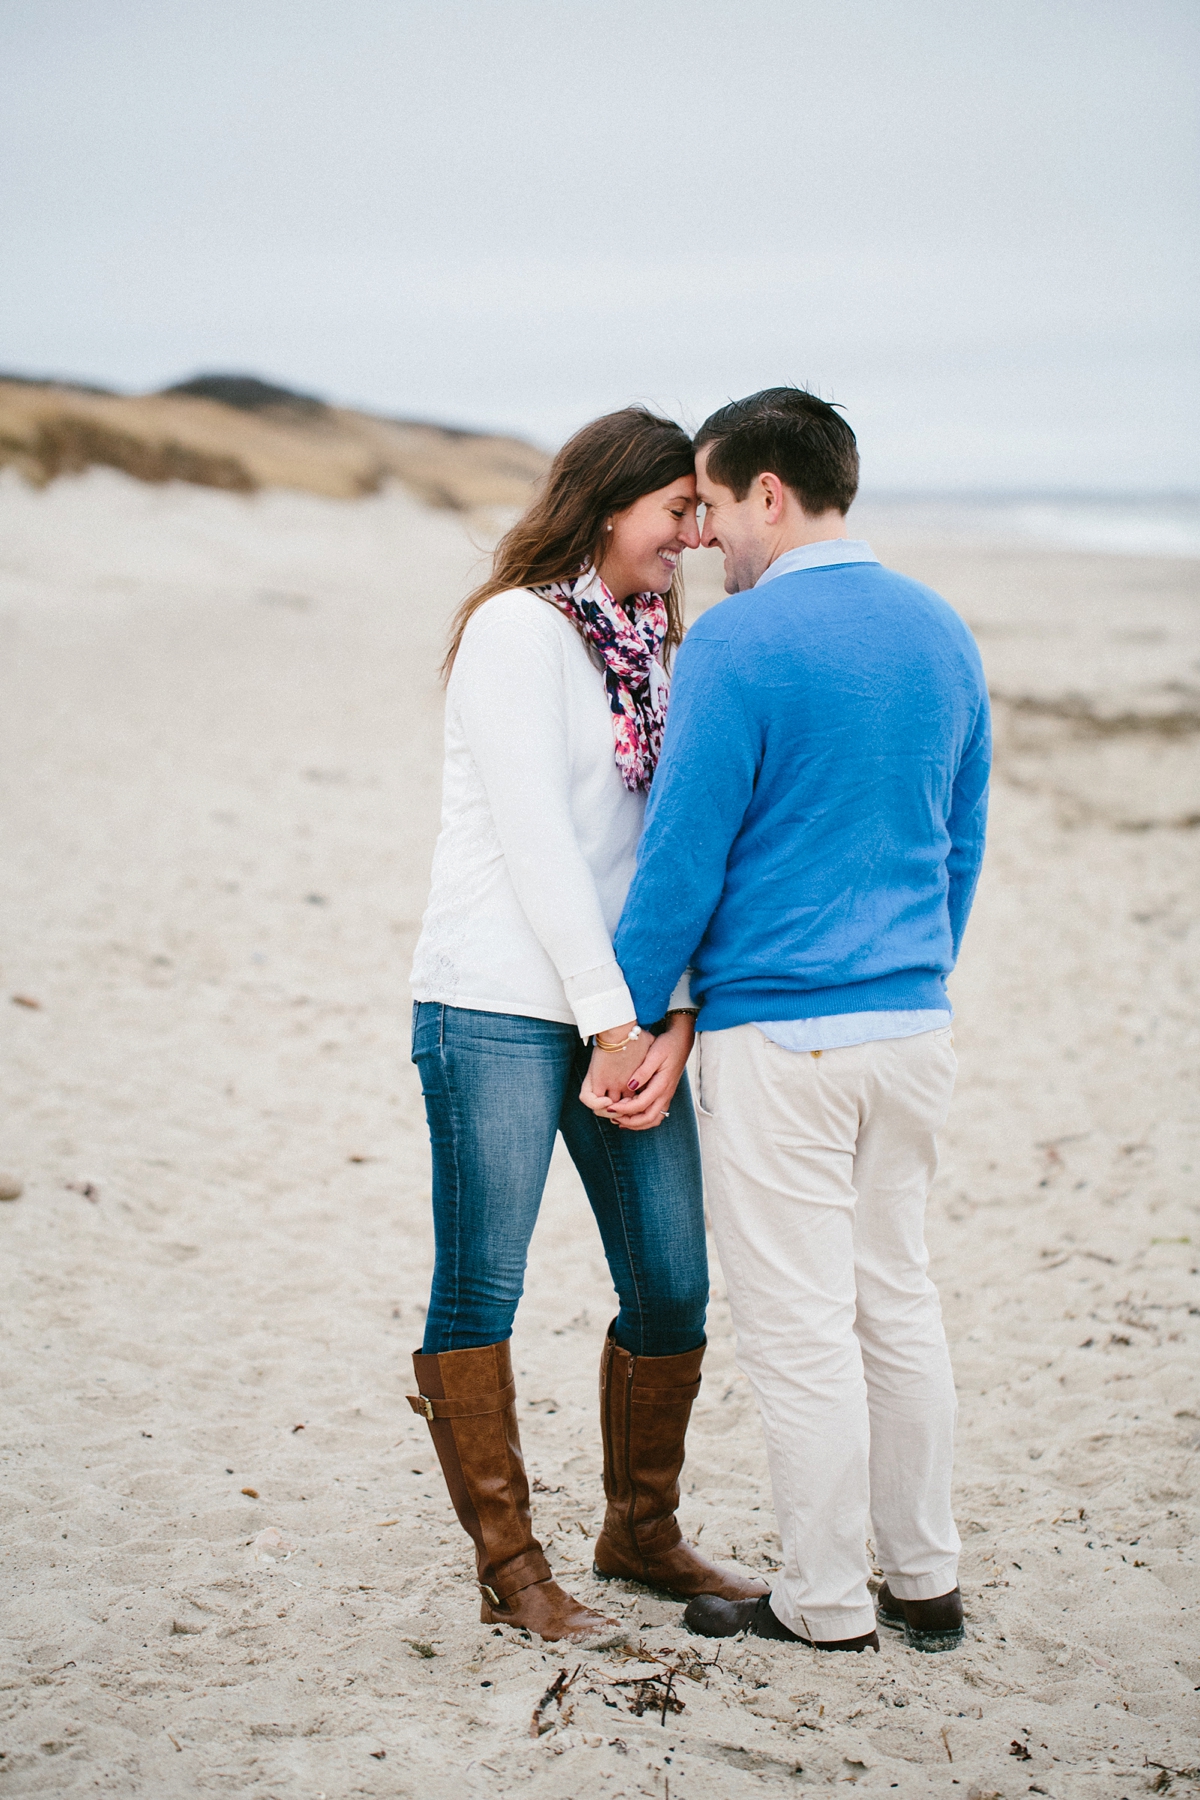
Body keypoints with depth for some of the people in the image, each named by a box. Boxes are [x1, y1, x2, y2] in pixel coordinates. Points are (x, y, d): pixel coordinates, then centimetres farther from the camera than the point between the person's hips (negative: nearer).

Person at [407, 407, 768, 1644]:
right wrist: (610, 1019, -13)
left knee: (673, 1283, 8)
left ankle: (641, 1533, 25)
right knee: (482, 1286, -1)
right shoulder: (518, 628, -6)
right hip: (500, 1007, -7)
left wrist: (678, 1012, -2)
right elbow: (535, 842, -13)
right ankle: (509, 1568, 10)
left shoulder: (651, 648, 16)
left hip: (626, 1008, 7)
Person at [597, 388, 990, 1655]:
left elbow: (681, 862, -13)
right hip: (915, 1026, 7)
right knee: (897, 1298, 17)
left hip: (778, 1036, -7)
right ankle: (927, 1582, 25)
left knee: (801, 1326, 3)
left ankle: (828, 1607, 13)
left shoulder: (738, 643, -13)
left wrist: (626, 1025, -3)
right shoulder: (941, 632, 9)